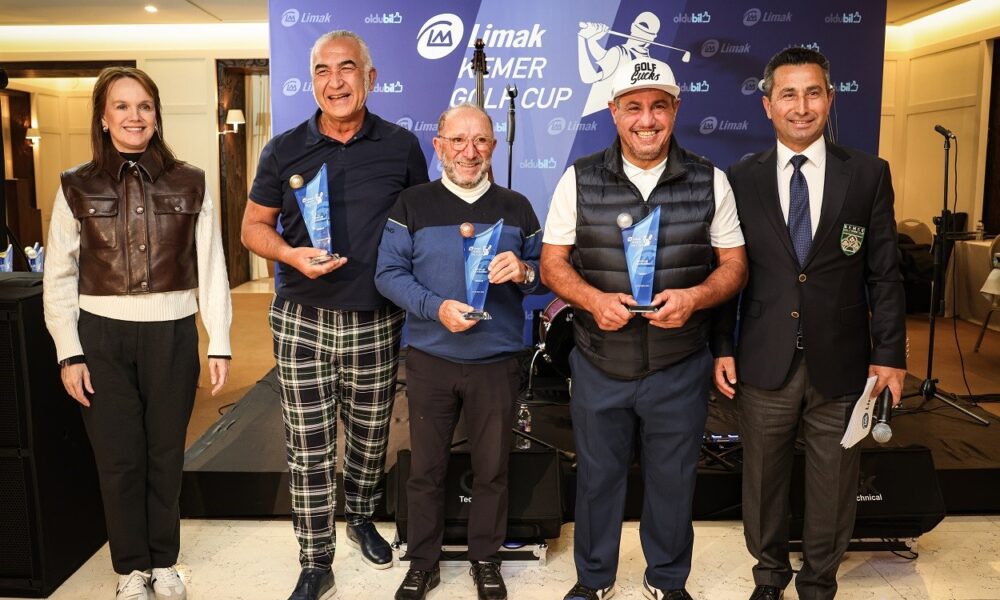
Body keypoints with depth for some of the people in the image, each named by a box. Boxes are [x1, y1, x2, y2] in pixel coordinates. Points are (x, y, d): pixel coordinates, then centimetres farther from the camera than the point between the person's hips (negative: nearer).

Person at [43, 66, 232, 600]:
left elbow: (211, 268, 0)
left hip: (172, 335, 0)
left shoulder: (189, 184, 1)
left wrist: (218, 343, -3)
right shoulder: (77, 187, 1)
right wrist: (69, 353, -3)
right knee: (118, 459, 8)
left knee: (166, 455, 11)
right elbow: (58, 278, 2)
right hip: (102, 337, 0)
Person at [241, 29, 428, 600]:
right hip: (303, 320, 0)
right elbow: (254, 225, 7)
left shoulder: (402, 146, 1)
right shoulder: (286, 149, 1)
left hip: (376, 322, 1)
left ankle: (361, 518, 42)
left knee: (370, 436, 16)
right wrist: (293, 255, -14)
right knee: (309, 448, 3)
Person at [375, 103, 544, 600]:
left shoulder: (516, 208, 5)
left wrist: (523, 272, -16)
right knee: (425, 468, 11)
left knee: (492, 468, 12)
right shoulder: (412, 205, -1)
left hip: (497, 362, 1)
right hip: (430, 360, -1)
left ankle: (486, 559, 32)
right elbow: (388, 273, -6)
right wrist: (436, 308, -20)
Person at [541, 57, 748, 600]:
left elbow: (734, 265, 3)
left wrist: (693, 297, -17)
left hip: (679, 367, 0)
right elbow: (552, 263, 1)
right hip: (599, 365, 0)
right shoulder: (580, 180, -2)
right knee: (597, 476, 15)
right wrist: (593, 299, -18)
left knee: (673, 480, 15)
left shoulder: (709, 182, 0)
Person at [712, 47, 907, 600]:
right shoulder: (740, 179, 0)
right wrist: (722, 348, -1)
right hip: (764, 363, 0)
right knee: (763, 479, 14)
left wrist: (889, 353, -2)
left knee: (833, 486, 14)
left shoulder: (869, 174, 0)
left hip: (840, 363, 0)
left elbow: (884, 272, 1)